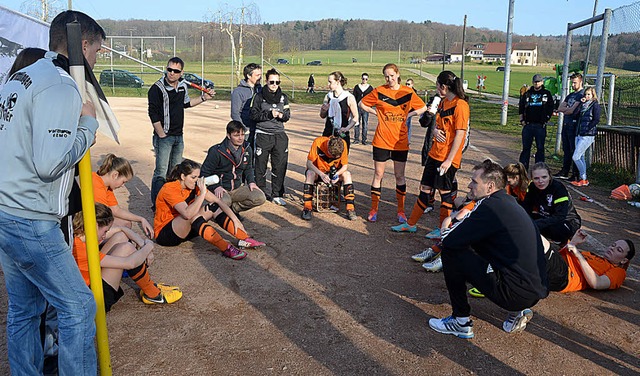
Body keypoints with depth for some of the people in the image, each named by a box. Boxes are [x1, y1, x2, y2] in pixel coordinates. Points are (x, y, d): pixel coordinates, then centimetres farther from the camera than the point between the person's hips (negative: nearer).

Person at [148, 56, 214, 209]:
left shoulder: (183, 86, 8)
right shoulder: (157, 88, -13)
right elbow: (153, 115, -15)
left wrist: (203, 98, 17)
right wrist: (162, 136, -15)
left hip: (178, 136, 7)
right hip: (164, 137, -7)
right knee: (161, 172, -7)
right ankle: (156, 204, 2)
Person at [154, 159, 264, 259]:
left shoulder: (194, 186, -4)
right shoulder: (169, 189, -24)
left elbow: (217, 201, -4)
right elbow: (187, 214, -40)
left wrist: (235, 219, -13)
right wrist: (202, 192, -34)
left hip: (184, 230, 7)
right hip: (164, 233, -7)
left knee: (213, 208, -10)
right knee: (192, 215, -35)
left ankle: (245, 239, -16)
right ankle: (226, 249, -36)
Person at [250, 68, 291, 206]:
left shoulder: (283, 97, 11)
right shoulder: (259, 96, 0)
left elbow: (288, 115, 14)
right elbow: (254, 115, -3)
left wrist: (282, 115, -7)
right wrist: (269, 114, -15)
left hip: (279, 135, 3)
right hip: (263, 135, -3)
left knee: (280, 166, 2)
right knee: (261, 166, 2)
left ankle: (276, 195, 14)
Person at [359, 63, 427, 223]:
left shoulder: (408, 92, 2)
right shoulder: (379, 91, -1)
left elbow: (423, 108, 13)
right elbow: (362, 104, 10)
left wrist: (408, 114, -1)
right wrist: (377, 113, -1)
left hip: (400, 141, 1)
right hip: (381, 140, -1)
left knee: (400, 176, 7)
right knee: (378, 175, 5)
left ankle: (401, 211, 18)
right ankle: (374, 209, 15)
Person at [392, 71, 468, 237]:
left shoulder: (460, 105, -14)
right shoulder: (443, 102, 12)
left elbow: (460, 134, -17)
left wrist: (449, 160, -18)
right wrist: (435, 131, -5)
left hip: (448, 158, -8)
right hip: (435, 153, 8)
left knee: (445, 191, 3)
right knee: (425, 188, 12)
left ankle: (442, 229, 19)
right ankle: (411, 224, 22)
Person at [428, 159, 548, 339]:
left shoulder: (492, 206, -15)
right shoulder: (508, 202, 12)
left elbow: (448, 240, -13)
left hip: (516, 293, -9)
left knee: (450, 252, -4)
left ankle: (461, 322, 7)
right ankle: (516, 312, 19)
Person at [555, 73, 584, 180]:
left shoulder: (582, 95, -7)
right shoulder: (570, 95, 20)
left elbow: (572, 111, -15)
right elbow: (560, 108, 10)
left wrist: (564, 110, 3)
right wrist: (569, 109, -7)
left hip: (574, 124, -8)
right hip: (566, 124, 8)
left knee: (574, 150, -6)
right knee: (566, 149, 11)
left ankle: (575, 174, -3)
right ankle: (564, 172, 17)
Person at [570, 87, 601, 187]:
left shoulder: (595, 105, -5)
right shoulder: (583, 105, 17)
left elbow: (596, 120, -12)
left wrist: (587, 130, -13)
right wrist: (580, 103, 2)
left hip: (588, 135, -8)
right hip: (579, 134, 8)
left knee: (576, 157, -11)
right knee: (580, 157, 10)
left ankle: (584, 179, 0)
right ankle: (582, 179, 16)